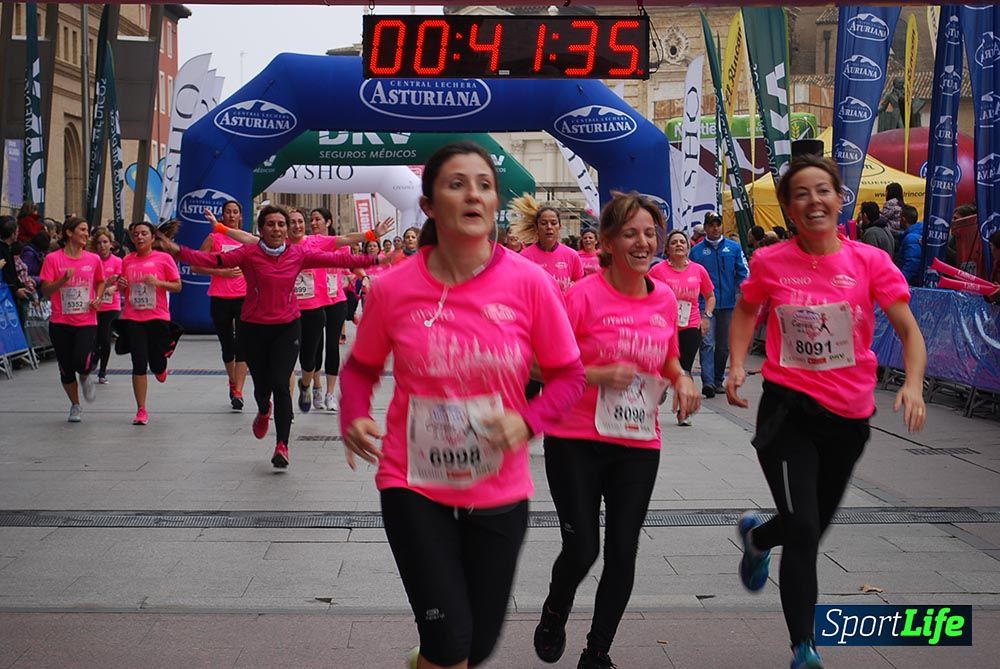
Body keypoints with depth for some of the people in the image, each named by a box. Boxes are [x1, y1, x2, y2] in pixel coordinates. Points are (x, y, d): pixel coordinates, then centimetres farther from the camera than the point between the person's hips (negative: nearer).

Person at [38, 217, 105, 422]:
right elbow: (45, 291, -6)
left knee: (82, 363, -17)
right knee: (66, 368, 5)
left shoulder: (94, 259, 3)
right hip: (60, 322, -1)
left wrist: (98, 298, 2)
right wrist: (63, 279, -22)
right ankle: (75, 406, 26)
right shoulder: (53, 259, -4)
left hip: (87, 321, 1)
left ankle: (85, 378, 21)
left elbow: (100, 282, 21)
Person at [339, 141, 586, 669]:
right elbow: (361, 367, 7)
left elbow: (568, 376, -2)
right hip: (414, 487, -1)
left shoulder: (528, 282, -11)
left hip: (499, 492, 2)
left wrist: (527, 421, -19)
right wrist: (354, 417, -12)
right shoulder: (393, 289, -9)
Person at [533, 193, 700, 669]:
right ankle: (554, 613, 32)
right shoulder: (584, 295, -13)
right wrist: (600, 375, -24)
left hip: (639, 446, 4)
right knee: (582, 549, -3)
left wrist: (682, 380, -2)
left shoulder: (665, 299, 3)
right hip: (577, 442, -4)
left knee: (623, 553, 5)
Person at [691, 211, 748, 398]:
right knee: (707, 342, -14)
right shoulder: (697, 250, 2)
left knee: (724, 345, 11)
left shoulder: (734, 248, 6)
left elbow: (743, 272, 5)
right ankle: (708, 382, -21)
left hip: (728, 303, 3)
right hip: (706, 304, -3)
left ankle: (718, 380, 25)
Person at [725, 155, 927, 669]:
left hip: (848, 415, 2)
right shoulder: (769, 263, -7)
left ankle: (756, 536, 54)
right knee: (804, 529, -11)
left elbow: (908, 329, -7)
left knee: (815, 525, 19)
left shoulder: (871, 262, -8)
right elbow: (746, 311, 12)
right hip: (788, 409, -2)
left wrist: (913, 384, -25)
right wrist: (737, 365, -3)